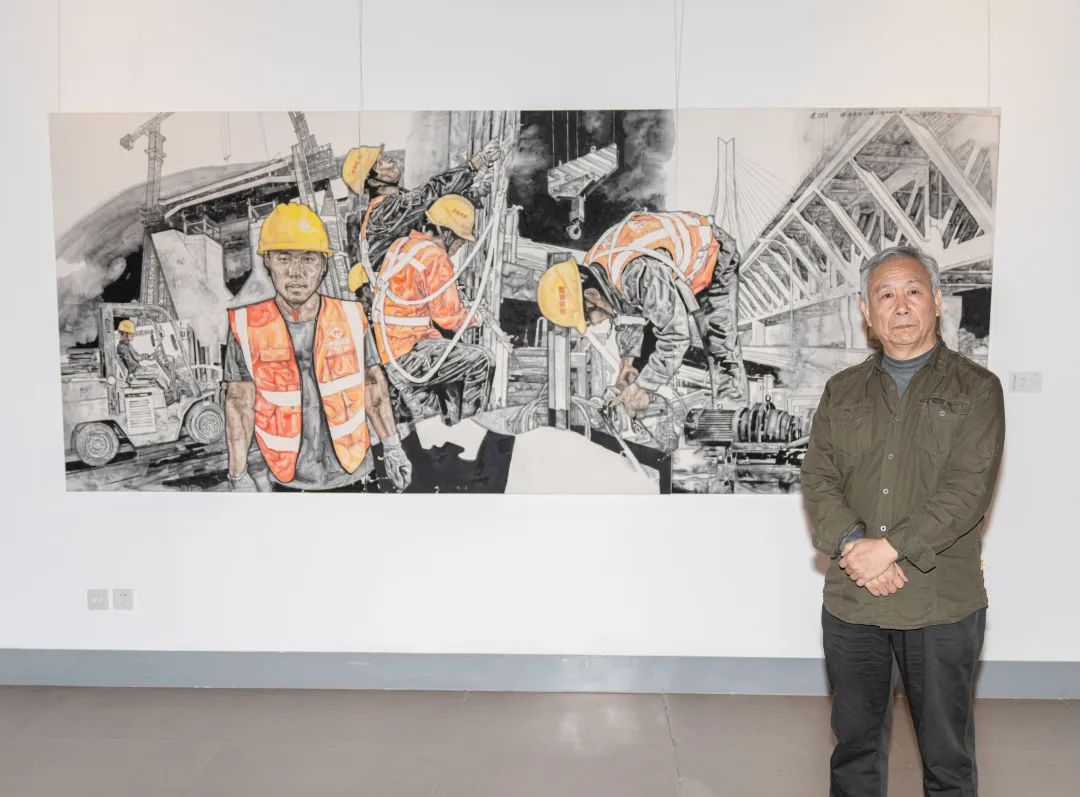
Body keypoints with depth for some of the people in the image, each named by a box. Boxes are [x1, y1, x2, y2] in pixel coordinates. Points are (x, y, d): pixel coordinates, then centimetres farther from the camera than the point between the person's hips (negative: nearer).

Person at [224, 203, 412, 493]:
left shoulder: (351, 317, -4)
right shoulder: (247, 327, -7)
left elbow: (373, 387, 5)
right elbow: (239, 405, -3)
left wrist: (392, 449, 7)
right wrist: (238, 477, -3)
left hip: (352, 472, 1)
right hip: (290, 480, 0)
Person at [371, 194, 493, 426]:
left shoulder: (399, 245, 10)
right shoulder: (436, 257, -17)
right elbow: (449, 317, -16)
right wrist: (474, 317, 5)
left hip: (385, 347, 10)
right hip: (409, 353, -10)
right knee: (482, 361, -2)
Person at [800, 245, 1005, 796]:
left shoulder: (976, 389, -1)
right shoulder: (842, 392, 9)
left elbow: (967, 487, -12)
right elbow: (818, 480, 0)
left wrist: (890, 547, -20)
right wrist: (853, 546, -16)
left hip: (942, 604, -3)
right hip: (849, 602, 3)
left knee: (947, 751, 10)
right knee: (854, 740, 16)